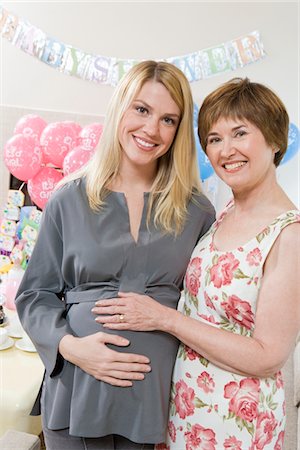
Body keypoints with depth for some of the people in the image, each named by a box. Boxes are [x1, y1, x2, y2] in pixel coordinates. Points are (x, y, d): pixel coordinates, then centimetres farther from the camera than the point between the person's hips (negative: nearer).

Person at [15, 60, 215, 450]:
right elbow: (34, 296, 1)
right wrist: (69, 345, -14)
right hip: (77, 392, 0)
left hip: (157, 395, 1)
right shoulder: (69, 201, -3)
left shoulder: (197, 211, 0)